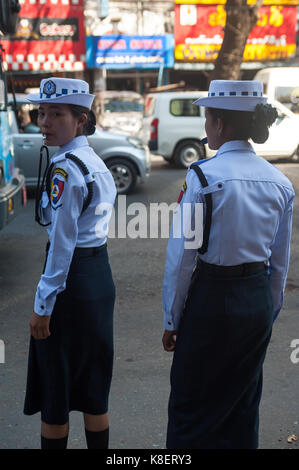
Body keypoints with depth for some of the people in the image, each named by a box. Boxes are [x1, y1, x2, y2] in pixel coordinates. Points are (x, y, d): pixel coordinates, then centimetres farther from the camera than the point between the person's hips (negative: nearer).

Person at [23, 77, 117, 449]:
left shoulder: (64, 169, -17)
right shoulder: (97, 163, 11)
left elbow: (62, 243, -20)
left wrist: (43, 305, -15)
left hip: (71, 282, -9)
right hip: (100, 276, 9)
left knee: (54, 388, 6)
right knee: (92, 384, 18)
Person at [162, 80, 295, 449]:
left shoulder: (203, 176, -16)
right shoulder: (279, 182, 1)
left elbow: (182, 256, -14)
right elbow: (280, 262, 8)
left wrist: (171, 321, -4)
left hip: (212, 300, -5)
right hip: (259, 303, 6)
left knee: (192, 410, 10)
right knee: (243, 409, 20)